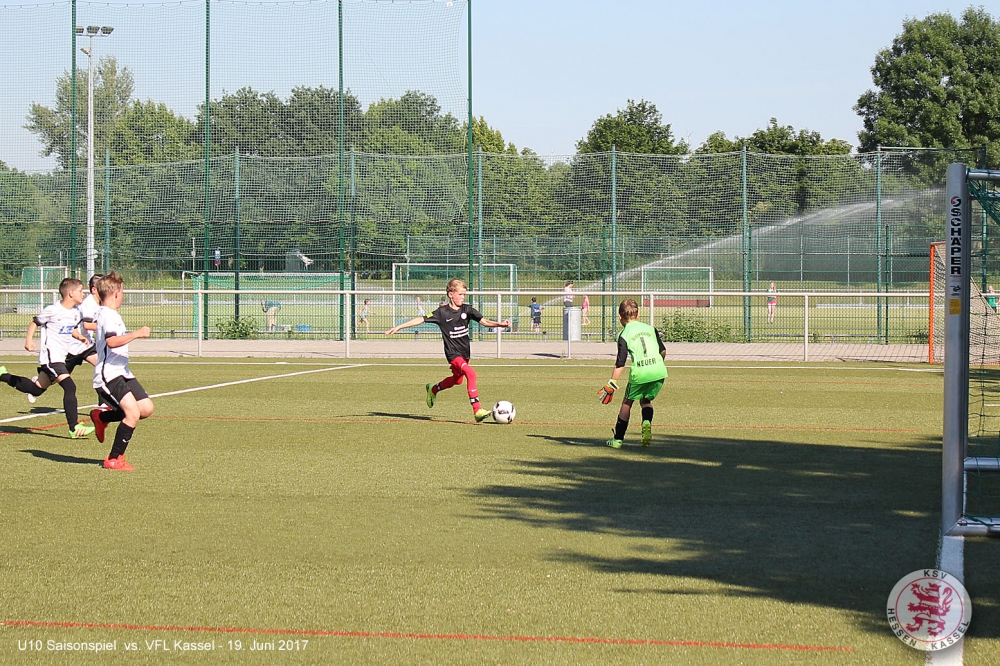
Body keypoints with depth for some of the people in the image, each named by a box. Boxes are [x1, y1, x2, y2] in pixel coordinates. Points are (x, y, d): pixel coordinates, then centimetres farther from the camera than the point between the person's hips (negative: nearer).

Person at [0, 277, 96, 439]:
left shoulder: (76, 312, 6)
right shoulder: (53, 310, -15)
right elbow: (34, 323, -5)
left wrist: (80, 338, 2)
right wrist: (29, 340, -18)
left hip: (64, 355, 9)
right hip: (51, 356, -9)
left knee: (36, 389, 17)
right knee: (70, 387, -20)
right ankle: (74, 428, -19)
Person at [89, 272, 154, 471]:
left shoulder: (110, 314, 18)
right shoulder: (108, 315, -15)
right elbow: (111, 341, -33)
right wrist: (136, 334, -34)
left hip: (121, 372, 10)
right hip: (109, 374, -10)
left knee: (146, 408, 3)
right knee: (133, 413, -21)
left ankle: (102, 417, 20)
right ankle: (113, 460, -9)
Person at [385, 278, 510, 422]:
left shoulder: (467, 309, 1)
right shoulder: (442, 313, -10)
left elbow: (484, 321, 1)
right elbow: (421, 319, -6)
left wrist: (500, 324, -16)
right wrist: (398, 327, -6)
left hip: (465, 352, 6)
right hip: (453, 353, -6)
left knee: (457, 379, 23)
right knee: (470, 373, -26)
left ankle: (433, 390, 52)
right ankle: (477, 410, -28)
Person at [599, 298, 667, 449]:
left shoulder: (624, 335, 1)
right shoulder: (650, 328, 14)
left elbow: (620, 363, -6)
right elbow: (663, 351, 19)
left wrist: (611, 384, -2)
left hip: (639, 373, -4)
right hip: (658, 371, 4)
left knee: (627, 402, 15)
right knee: (646, 400, 23)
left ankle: (618, 439, 18)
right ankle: (647, 422, -8)